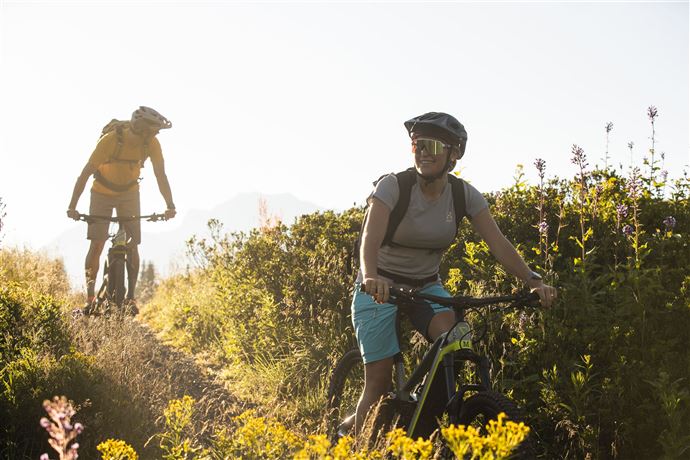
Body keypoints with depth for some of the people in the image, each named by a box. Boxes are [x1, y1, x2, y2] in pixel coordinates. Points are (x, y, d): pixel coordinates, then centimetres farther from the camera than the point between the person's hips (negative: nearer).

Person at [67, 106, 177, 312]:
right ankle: (90, 296, -5)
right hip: (102, 193, -3)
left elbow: (161, 175, -19)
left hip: (129, 194, 3)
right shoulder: (110, 140, -31)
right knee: (97, 243, -11)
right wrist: (72, 206, -31)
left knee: (132, 245, -7)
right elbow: (86, 173, -28)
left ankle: (131, 296, -2)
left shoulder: (152, 144, -22)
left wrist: (170, 206, -31)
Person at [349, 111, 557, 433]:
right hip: (380, 288, -3)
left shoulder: (464, 195, -7)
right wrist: (371, 277, -53)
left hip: (426, 287, 3)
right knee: (379, 383, -9)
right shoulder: (393, 186, -18)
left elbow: (498, 243, -14)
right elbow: (370, 238, -32)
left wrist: (533, 280, -30)